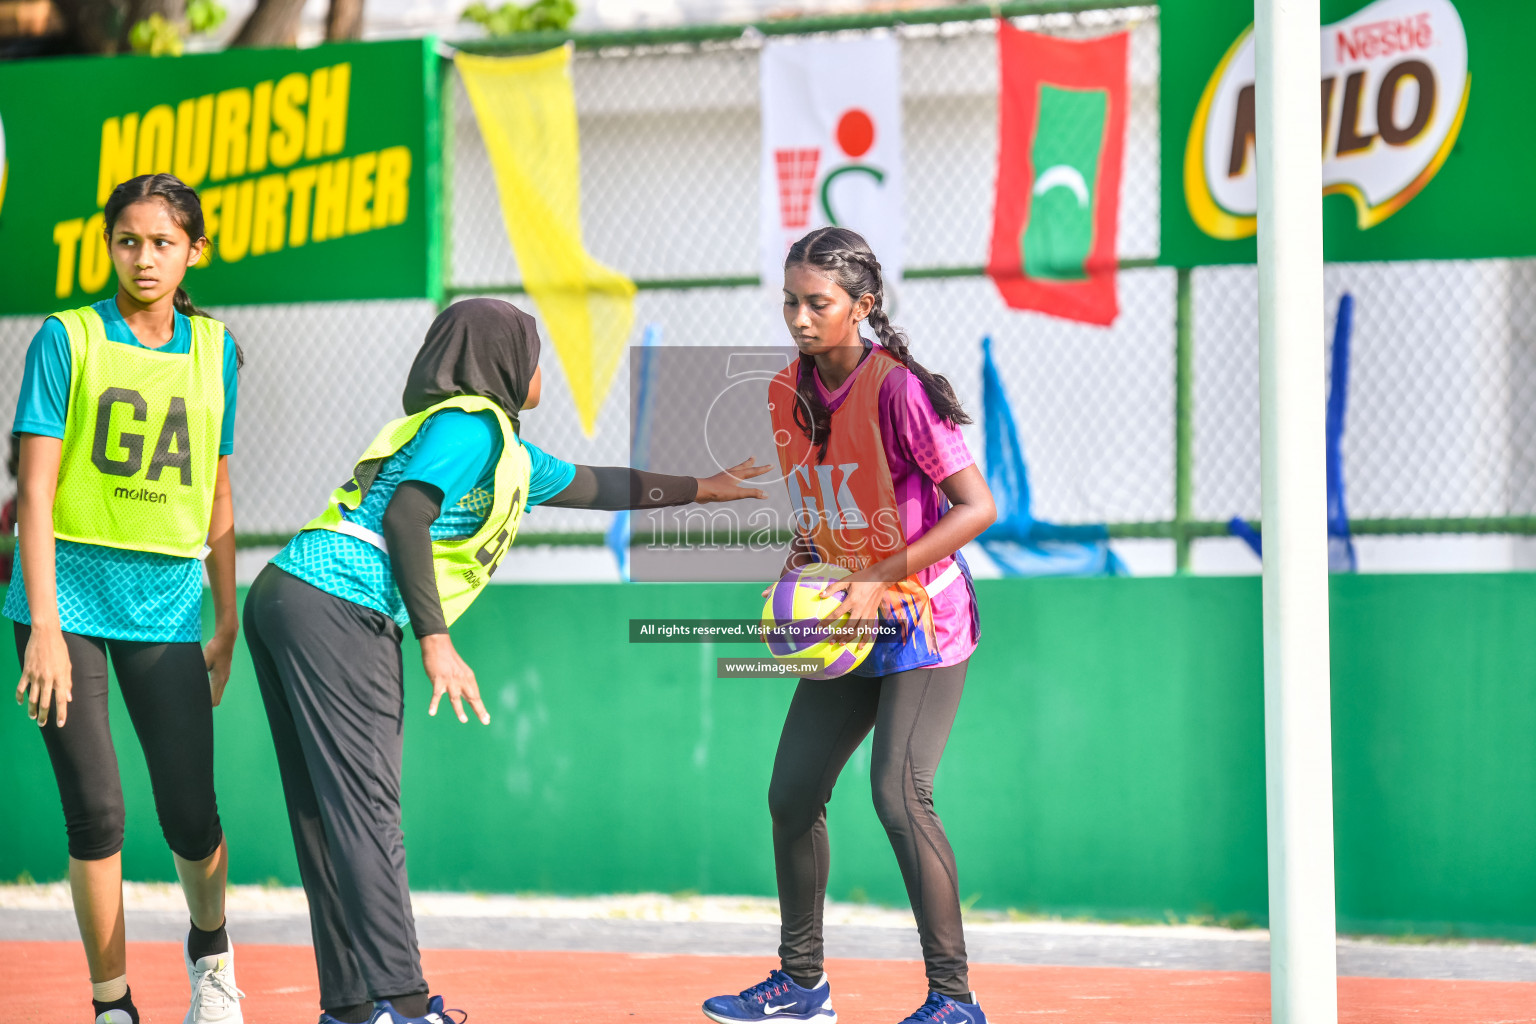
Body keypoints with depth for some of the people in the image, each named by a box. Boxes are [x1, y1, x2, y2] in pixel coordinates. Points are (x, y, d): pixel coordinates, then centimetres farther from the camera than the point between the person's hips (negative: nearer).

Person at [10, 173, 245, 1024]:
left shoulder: (214, 349, 8)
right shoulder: (67, 339, -3)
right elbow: (36, 491, -7)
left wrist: (226, 623, 16)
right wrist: (44, 627, -14)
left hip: (166, 608, 2)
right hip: (70, 598, -2)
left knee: (191, 818, -3)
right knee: (95, 814, -5)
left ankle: (209, 950, 27)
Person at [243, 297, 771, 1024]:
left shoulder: (508, 454, 27)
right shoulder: (471, 425, -3)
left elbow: (590, 485, 40)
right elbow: (405, 515, -17)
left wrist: (698, 489, 48)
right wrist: (435, 640, -21)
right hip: (336, 608, -10)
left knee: (333, 814, 8)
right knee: (366, 809, -12)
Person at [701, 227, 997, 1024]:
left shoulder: (897, 391, -20)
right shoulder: (787, 393, 3)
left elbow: (978, 507, -22)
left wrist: (878, 581, -24)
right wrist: (798, 579, 1)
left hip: (921, 621, -8)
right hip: (845, 629, 8)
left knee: (899, 794, -18)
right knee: (792, 791, 8)